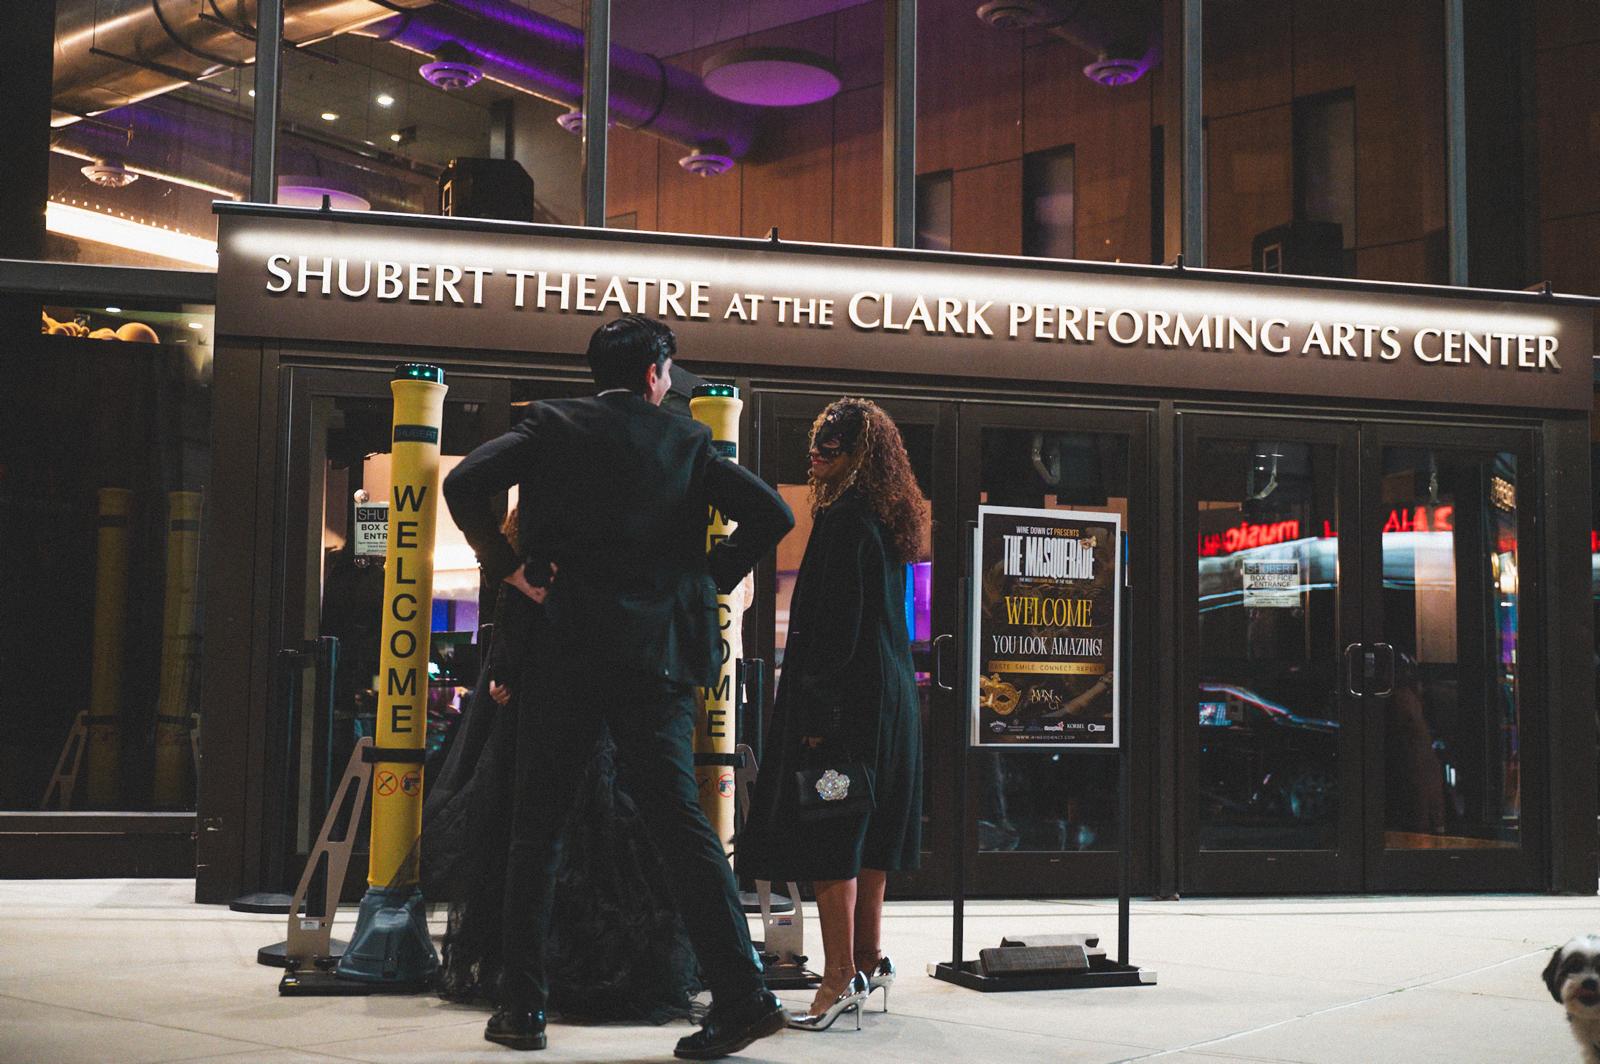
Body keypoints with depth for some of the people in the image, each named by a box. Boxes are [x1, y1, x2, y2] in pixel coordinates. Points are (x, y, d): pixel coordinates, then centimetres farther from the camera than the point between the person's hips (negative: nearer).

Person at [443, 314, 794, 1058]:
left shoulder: (553, 423, 6)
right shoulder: (686, 440, 9)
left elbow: (465, 483, -7)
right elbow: (770, 513, 1)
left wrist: (506, 563, 2)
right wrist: (710, 579, 10)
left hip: (567, 653, -1)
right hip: (659, 656, 1)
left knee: (537, 829, 7)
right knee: (680, 821, 2)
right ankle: (742, 992, -5)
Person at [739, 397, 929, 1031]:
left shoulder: (842, 521, -14)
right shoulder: (889, 522, 14)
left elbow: (836, 624, -19)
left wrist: (814, 711, -18)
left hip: (846, 695, -10)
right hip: (890, 698, 10)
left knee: (826, 841, -6)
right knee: (866, 838, 14)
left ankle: (840, 978, -6)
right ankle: (868, 963, 21)